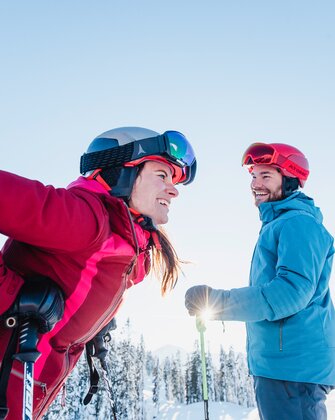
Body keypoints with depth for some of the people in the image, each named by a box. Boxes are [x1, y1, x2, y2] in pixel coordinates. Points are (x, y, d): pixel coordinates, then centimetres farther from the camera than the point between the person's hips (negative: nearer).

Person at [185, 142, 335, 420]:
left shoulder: (298, 222, -11)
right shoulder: (276, 226, 20)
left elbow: (295, 289, -24)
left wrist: (218, 302, -25)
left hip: (292, 366, -10)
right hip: (276, 364, 10)